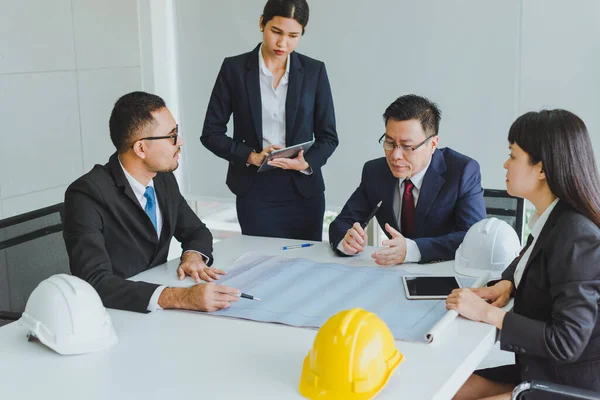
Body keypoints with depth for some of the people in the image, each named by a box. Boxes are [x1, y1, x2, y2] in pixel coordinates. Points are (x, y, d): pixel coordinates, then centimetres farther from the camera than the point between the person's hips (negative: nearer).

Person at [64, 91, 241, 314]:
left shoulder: (164, 179, 1)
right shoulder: (88, 195, -20)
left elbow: (196, 231, 16)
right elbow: (95, 282, -30)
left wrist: (193, 255, -7)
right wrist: (181, 297, -39)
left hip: (157, 312, 7)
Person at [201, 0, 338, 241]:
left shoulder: (314, 71, 2)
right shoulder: (234, 68, -1)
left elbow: (328, 137, 4)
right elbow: (211, 133, 0)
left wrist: (307, 163, -16)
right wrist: (251, 156, -15)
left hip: (303, 190, 1)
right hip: (254, 191, -1)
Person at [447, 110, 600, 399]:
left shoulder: (576, 237, -26)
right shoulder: (551, 219, 1)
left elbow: (567, 341, -27)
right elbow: (528, 260, 24)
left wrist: (487, 313, -22)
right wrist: (506, 284, 2)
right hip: (541, 370, 8)